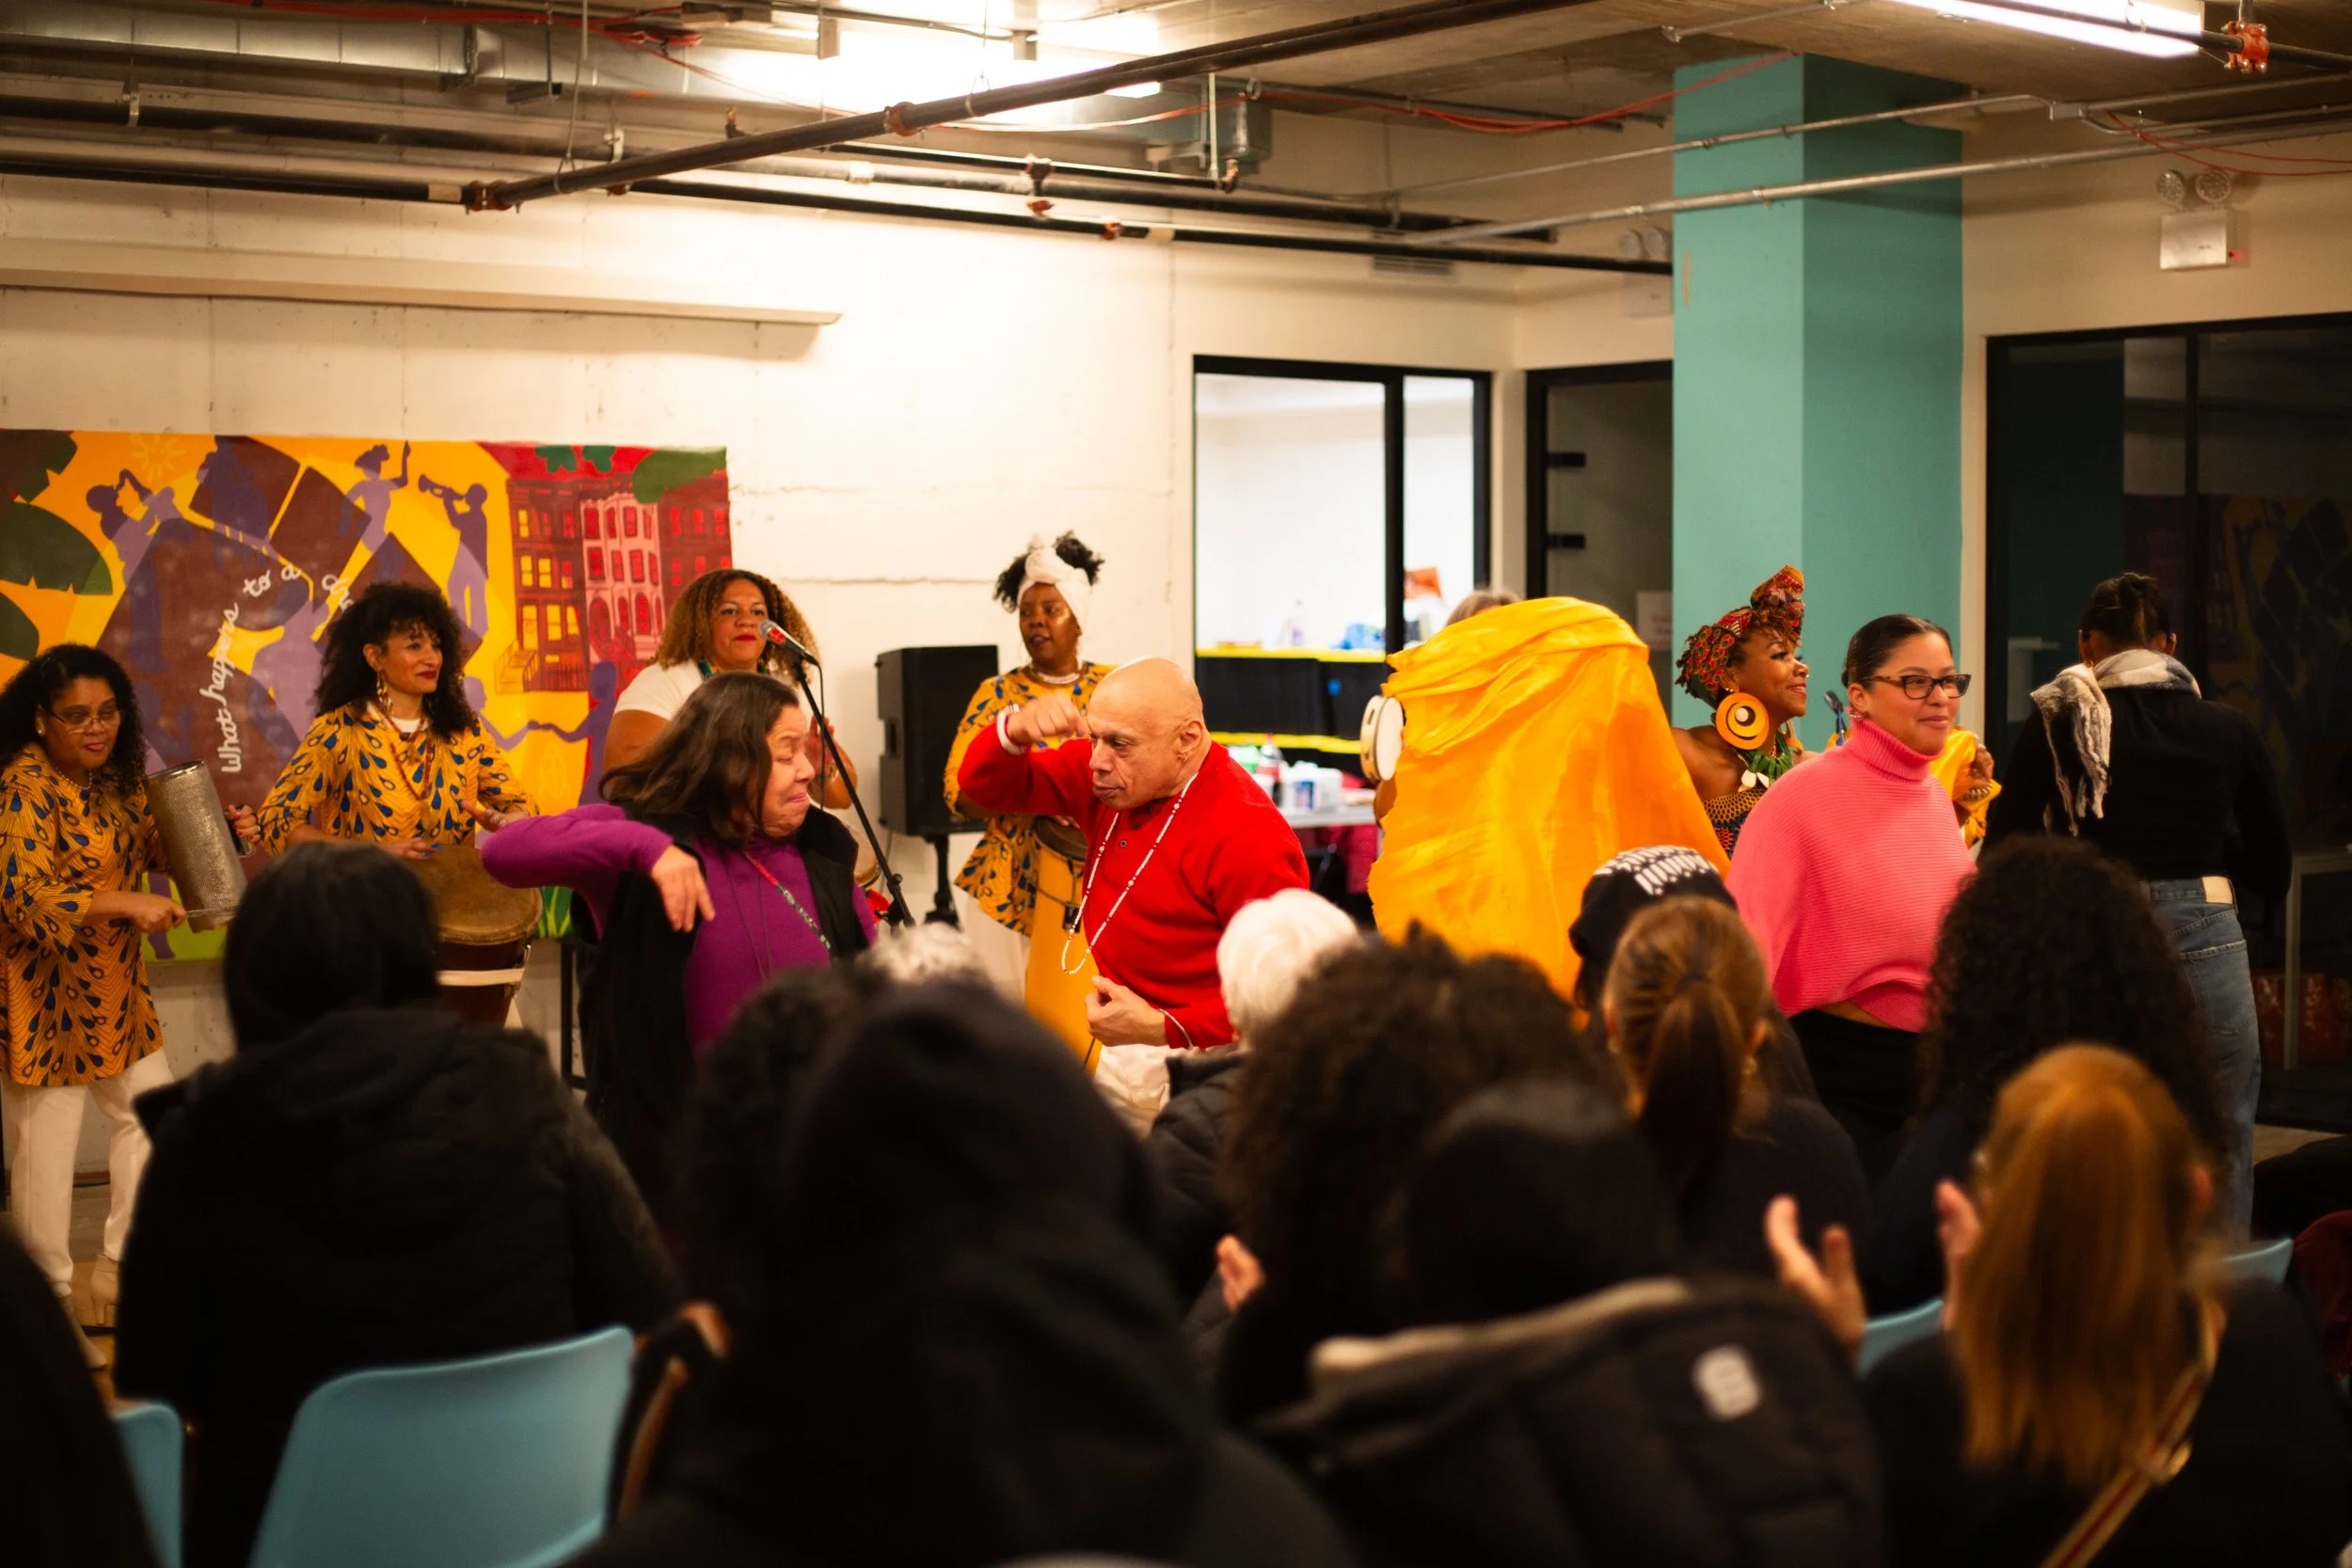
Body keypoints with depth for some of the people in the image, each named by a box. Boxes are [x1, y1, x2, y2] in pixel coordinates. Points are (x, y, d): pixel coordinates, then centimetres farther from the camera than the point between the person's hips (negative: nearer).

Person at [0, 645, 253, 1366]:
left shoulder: (119, 777, 5)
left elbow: (157, 848, 14)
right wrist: (125, 905, -33)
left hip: (116, 986, 8)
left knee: (148, 1110, 13)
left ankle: (119, 1272, 27)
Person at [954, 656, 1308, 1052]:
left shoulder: (1248, 839, -23)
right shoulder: (1115, 775, 1)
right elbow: (987, 785, 10)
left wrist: (1163, 1030, -26)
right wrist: (1017, 731, -12)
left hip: (1189, 1053, -6)